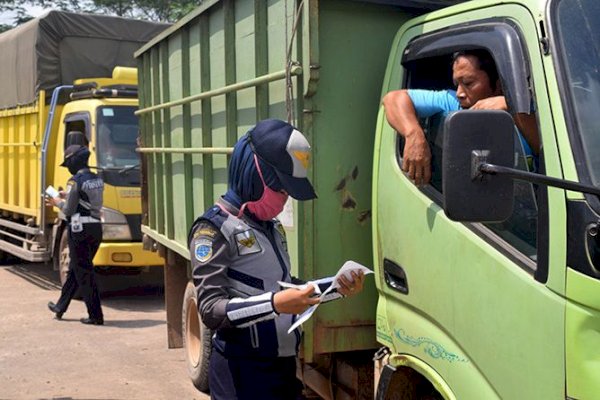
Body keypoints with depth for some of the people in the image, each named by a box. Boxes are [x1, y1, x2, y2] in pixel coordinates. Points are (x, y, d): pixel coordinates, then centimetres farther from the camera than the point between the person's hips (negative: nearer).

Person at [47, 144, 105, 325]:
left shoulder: (75, 181, -14)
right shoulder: (97, 180, 10)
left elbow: (69, 210, -13)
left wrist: (58, 202, 7)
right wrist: (66, 196, 22)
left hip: (80, 230, -8)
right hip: (96, 228, 8)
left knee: (83, 273, -1)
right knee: (74, 269, 19)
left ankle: (95, 315, 0)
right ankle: (60, 307, 31)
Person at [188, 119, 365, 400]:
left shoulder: (272, 228, 13)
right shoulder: (215, 229, -13)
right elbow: (211, 311, -20)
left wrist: (338, 289, 6)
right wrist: (274, 304, -32)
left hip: (283, 365, 8)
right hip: (243, 371, -7)